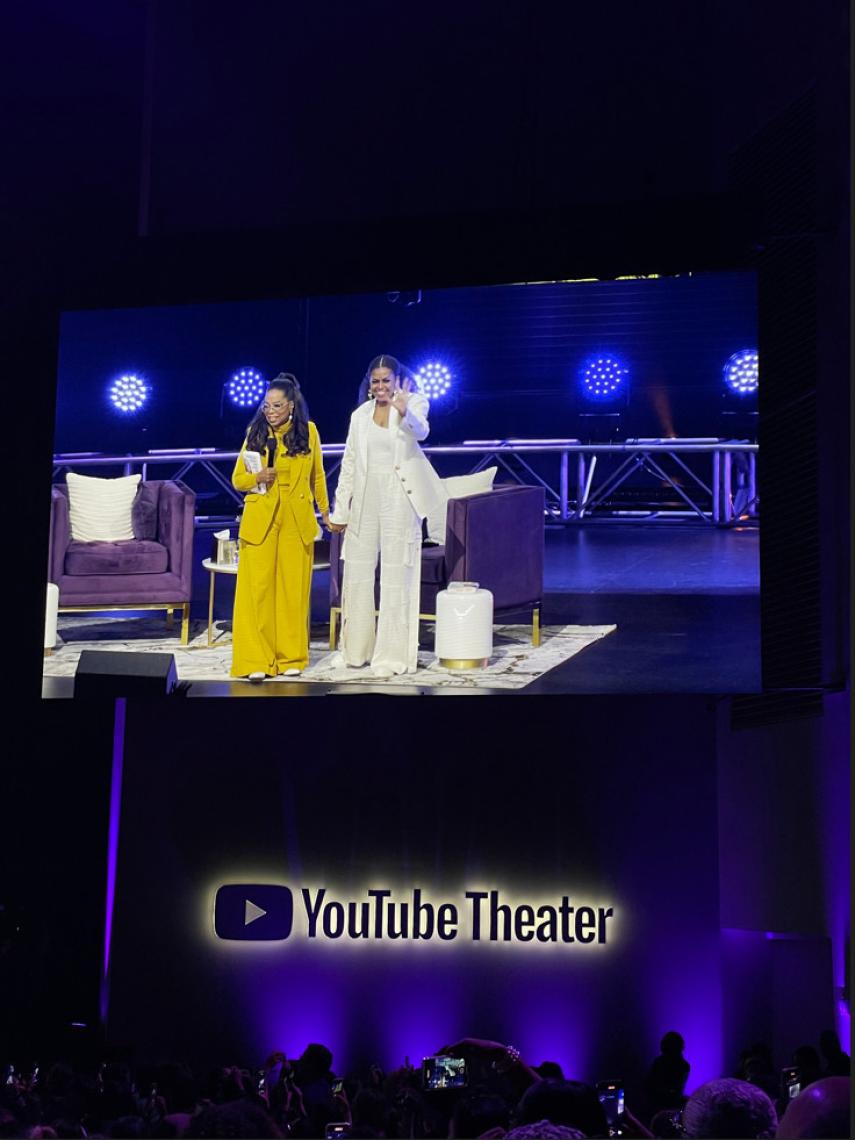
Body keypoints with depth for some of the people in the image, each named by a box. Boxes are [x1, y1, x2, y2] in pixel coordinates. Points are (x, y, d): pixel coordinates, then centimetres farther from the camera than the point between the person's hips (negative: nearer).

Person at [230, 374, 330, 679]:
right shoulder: (255, 433, 3)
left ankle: (291, 658, 13)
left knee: (294, 588, 3)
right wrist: (257, 477, -13)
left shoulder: (308, 431, 3)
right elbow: (237, 479, 7)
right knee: (257, 588, -6)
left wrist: (325, 511, 19)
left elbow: (317, 476, 14)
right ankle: (256, 660, -3)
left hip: (298, 522, 0)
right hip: (259, 520, 0)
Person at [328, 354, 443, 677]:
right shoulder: (360, 414, 11)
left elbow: (421, 431, -23)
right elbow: (349, 464, 13)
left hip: (399, 499, -5)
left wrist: (405, 412, -45)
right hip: (365, 501, 5)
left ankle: (392, 655, 2)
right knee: (357, 573, 9)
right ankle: (357, 650, 23)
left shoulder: (414, 402, -1)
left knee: (396, 577, -3)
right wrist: (339, 511, 11)